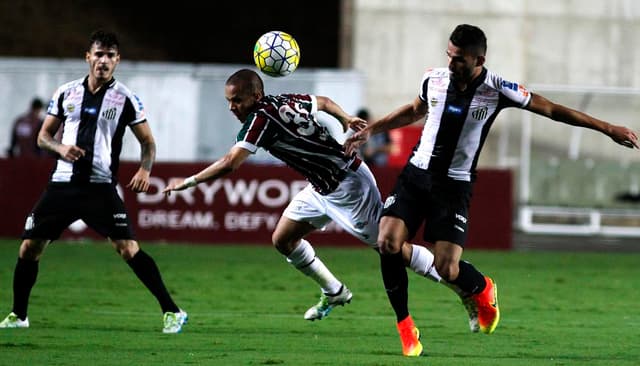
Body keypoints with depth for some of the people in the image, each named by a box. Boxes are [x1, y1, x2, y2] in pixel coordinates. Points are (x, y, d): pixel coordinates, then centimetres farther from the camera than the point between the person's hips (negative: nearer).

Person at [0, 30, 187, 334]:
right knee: (29, 248, 1)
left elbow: (147, 141, 6)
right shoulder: (66, 93, 8)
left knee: (128, 248, -16)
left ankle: (171, 312, -10)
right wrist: (60, 148, -7)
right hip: (62, 184, 3)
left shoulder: (125, 98, 0)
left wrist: (144, 170, -13)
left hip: (101, 187, -3)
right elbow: (43, 135, 15)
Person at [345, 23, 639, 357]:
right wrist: (370, 130, 20)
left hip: (454, 185, -3)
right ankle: (405, 327, 0)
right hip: (415, 175, 3)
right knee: (388, 243, -17)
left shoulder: (496, 90, -11)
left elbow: (551, 109, -1)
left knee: (447, 270, -13)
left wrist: (607, 128, 0)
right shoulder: (434, 79, -3)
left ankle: (482, 290, 26)